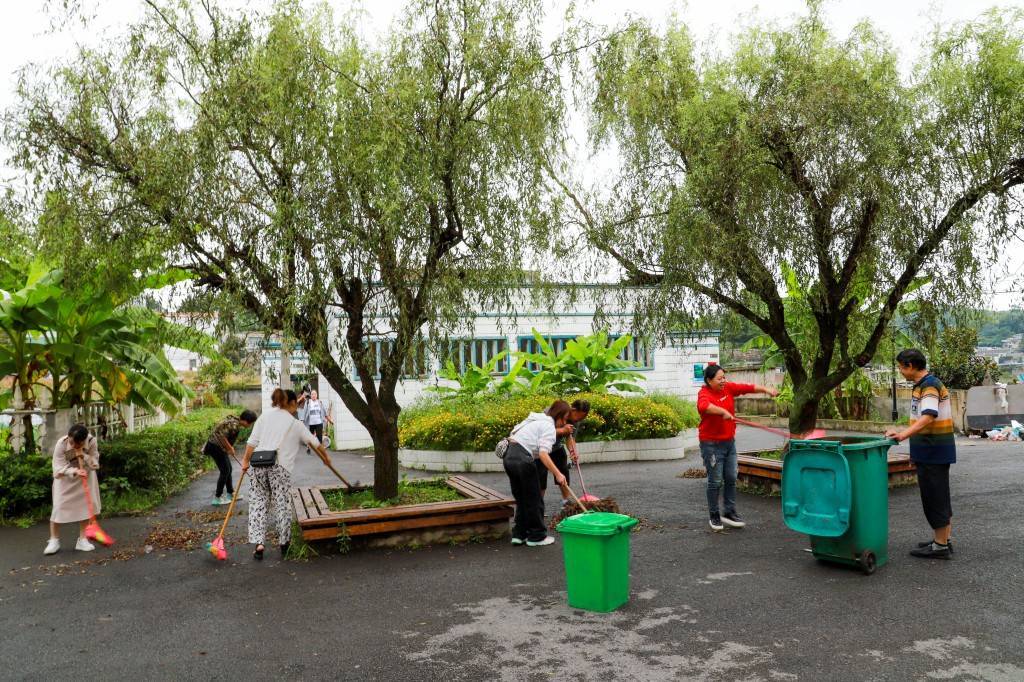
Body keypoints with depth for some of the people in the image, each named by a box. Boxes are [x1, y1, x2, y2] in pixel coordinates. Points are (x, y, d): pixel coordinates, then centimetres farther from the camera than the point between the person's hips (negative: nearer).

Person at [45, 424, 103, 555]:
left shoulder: (91, 441, -25)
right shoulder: (61, 444, -28)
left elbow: (95, 463, -19)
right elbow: (59, 467, -26)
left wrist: (83, 455, -37)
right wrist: (75, 471, -44)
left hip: (85, 475, 1)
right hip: (65, 477, -1)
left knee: (86, 504, -2)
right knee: (59, 506, -6)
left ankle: (82, 539, 8)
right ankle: (54, 540, 8)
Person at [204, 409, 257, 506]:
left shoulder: (235, 420, 4)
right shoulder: (234, 425, -25)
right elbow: (222, 436, -30)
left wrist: (230, 447, 7)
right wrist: (230, 448, -17)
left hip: (220, 447, 10)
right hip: (216, 447, -10)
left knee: (228, 469, 16)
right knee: (225, 471, -4)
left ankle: (230, 493, 27)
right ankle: (217, 498, 4)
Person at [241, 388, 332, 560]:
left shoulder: (265, 415, 13)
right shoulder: (295, 424, 9)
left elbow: (252, 441, 5)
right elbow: (314, 443, 16)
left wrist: (246, 460, 10)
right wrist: (325, 457, 30)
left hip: (259, 464, 3)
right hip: (280, 468, -2)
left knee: (258, 503, 8)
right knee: (282, 505, 7)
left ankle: (258, 544, 3)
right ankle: (284, 543, 16)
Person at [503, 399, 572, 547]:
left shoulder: (537, 420, 23)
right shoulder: (549, 426, -6)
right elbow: (543, 454, -18)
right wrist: (558, 474, -18)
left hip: (509, 456, 9)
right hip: (522, 460, -9)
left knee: (521, 498, 18)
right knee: (534, 499, 5)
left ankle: (519, 534, 22)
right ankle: (537, 536, 14)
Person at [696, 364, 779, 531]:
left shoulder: (728, 388, 3)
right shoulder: (704, 393, -17)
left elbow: (747, 387, -1)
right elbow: (703, 406, -39)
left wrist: (765, 389, -14)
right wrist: (723, 411, -46)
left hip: (729, 442, 7)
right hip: (711, 444, -7)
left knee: (731, 478, 11)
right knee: (715, 481, 1)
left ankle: (729, 513, 22)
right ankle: (714, 516, 16)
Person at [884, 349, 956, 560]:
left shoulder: (929, 385, -17)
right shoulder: (922, 385, 14)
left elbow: (928, 417, -31)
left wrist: (904, 434, -40)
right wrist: (903, 432, 20)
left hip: (934, 452, -10)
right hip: (933, 452, 10)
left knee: (935, 497, -3)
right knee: (939, 497, 15)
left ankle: (940, 546, 4)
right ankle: (942, 540, 25)